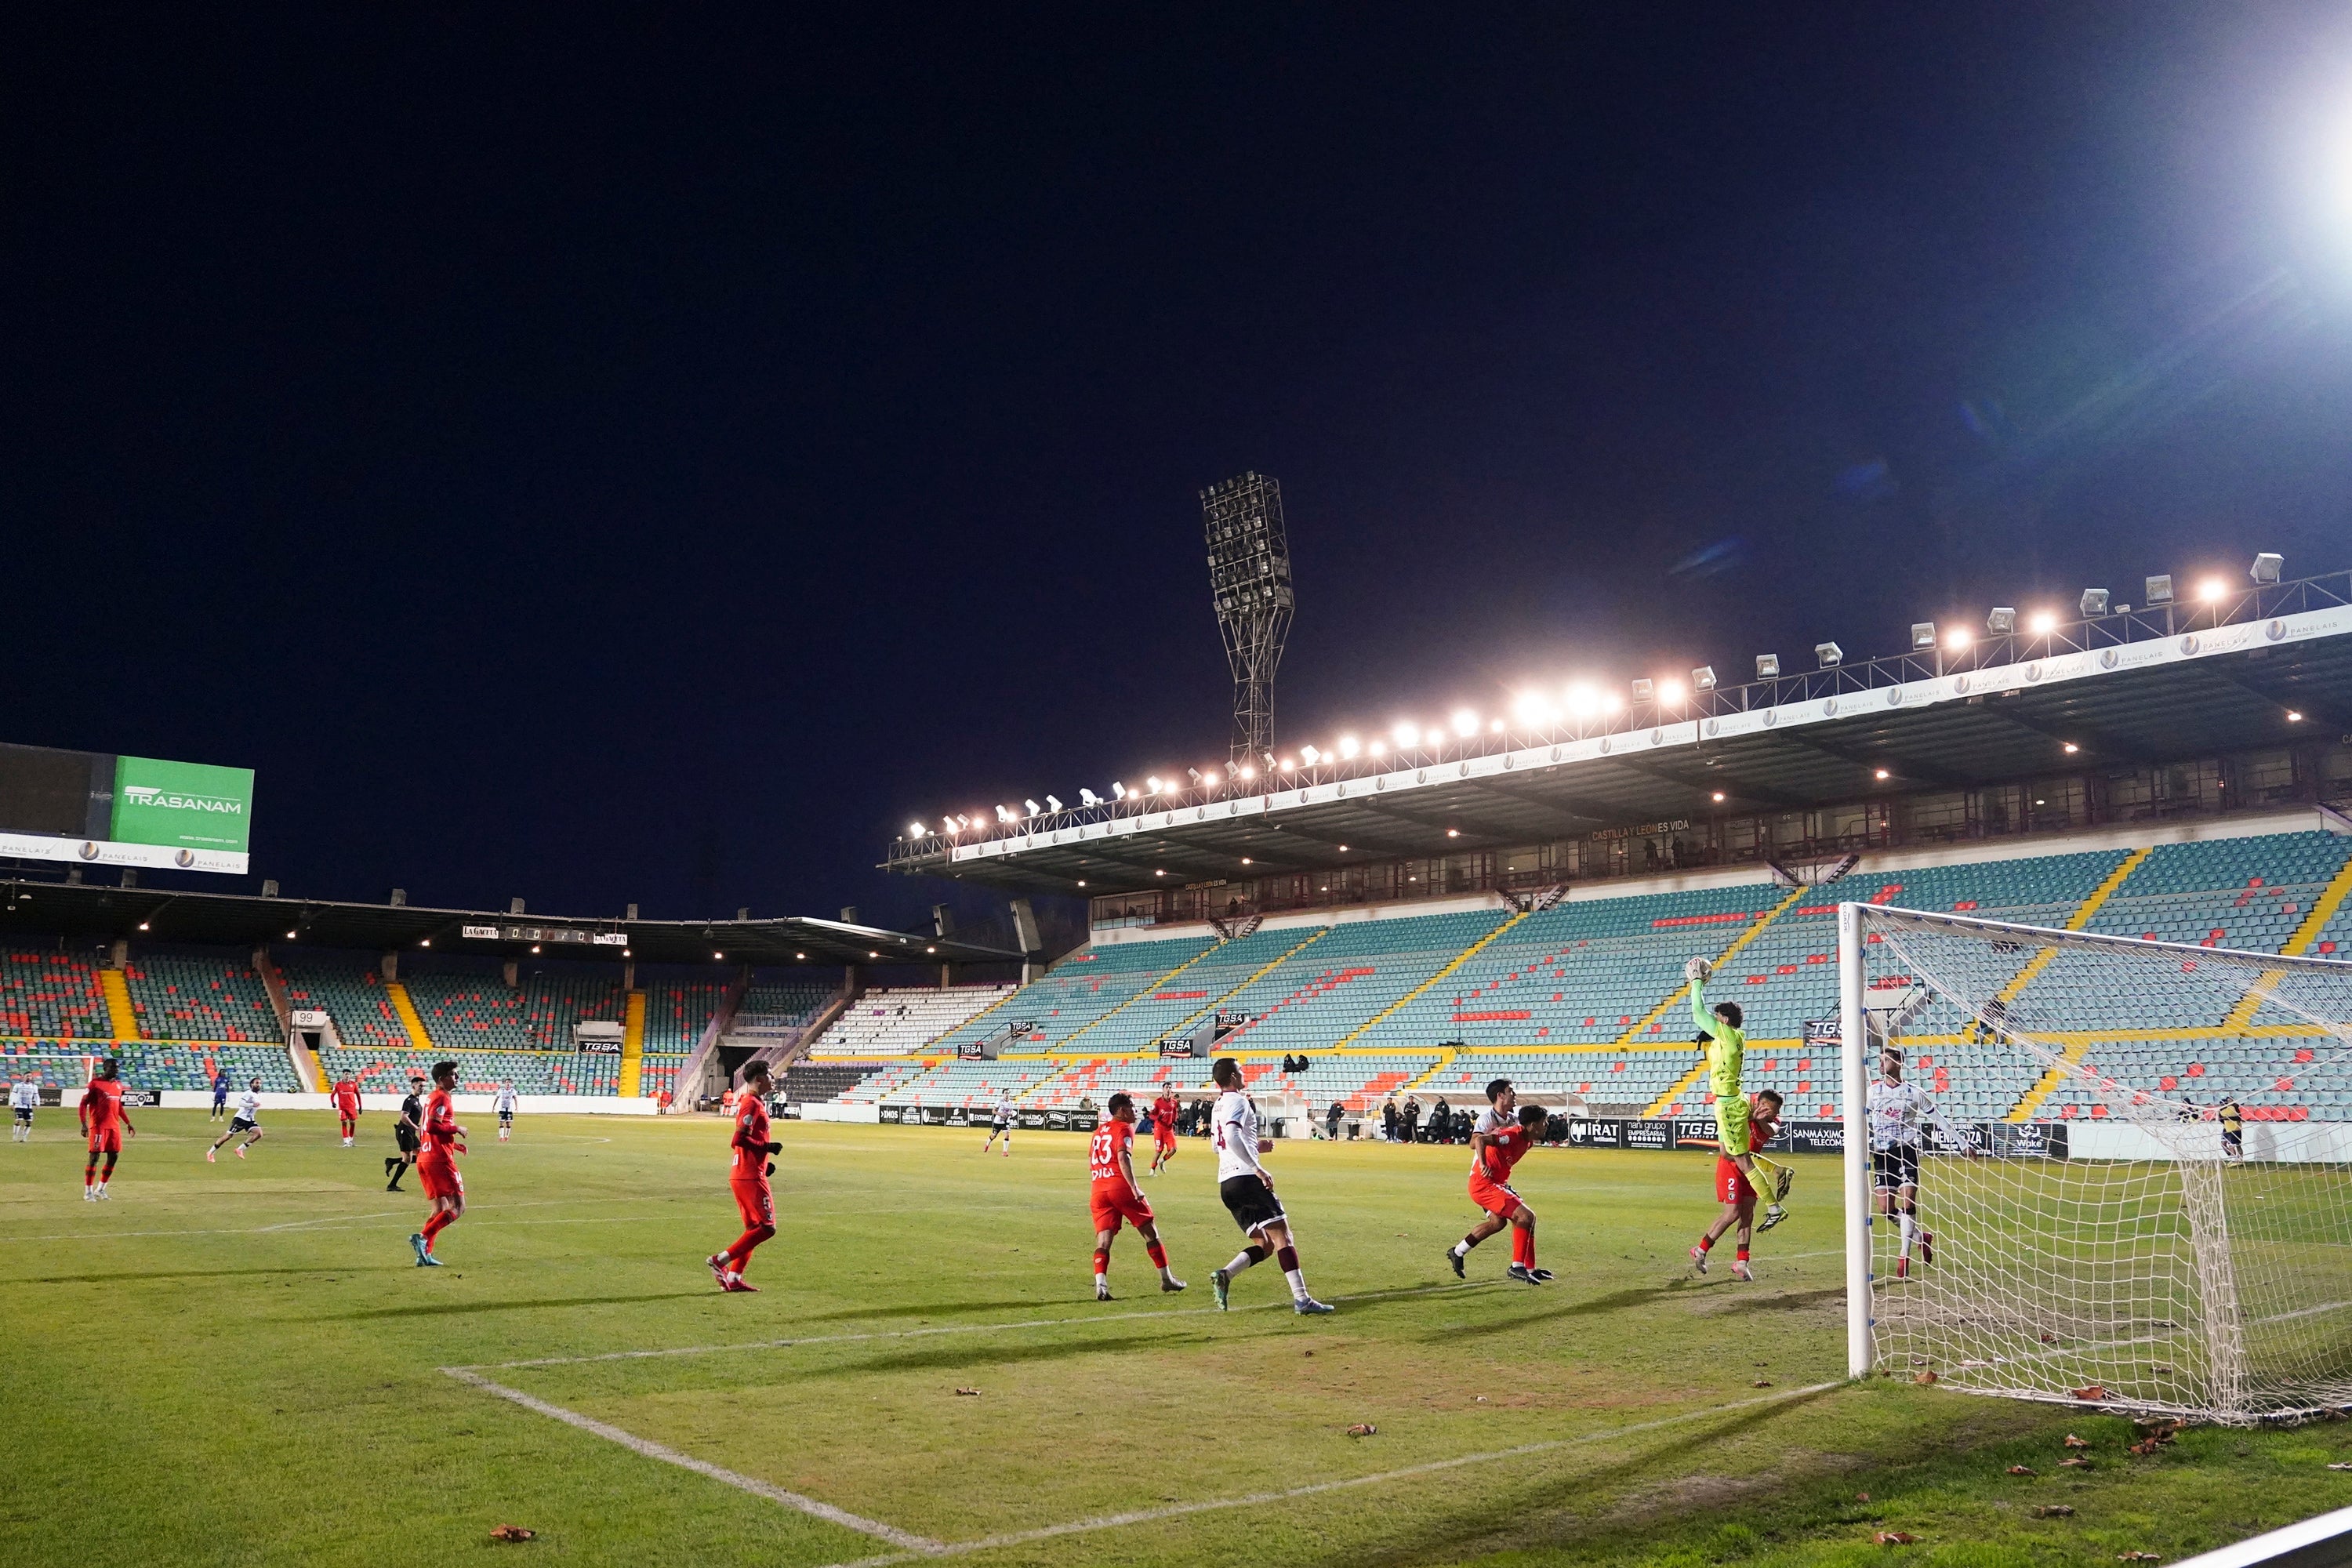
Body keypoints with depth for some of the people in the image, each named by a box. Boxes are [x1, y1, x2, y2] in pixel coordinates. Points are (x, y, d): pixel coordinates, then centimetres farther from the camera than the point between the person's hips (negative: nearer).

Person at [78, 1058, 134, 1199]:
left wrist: (128, 1123, 20)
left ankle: (100, 1189, 19)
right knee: (94, 1157, -5)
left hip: (114, 1126, 7)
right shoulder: (95, 1084, -7)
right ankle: (88, 1192, 3)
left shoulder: (118, 1084, 13)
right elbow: (83, 1104, -8)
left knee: (114, 1156, 6)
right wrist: (84, 1124, -18)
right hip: (98, 1126, -7)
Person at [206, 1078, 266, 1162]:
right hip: (241, 1118, -7)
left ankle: (240, 1149, -4)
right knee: (228, 1135, -7)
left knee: (258, 1133, -14)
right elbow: (240, 1103, -26)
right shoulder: (249, 1093, -13)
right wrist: (252, 1105, -31)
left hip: (250, 1120, 7)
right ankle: (210, 1153, 10)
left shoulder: (258, 1095, 12)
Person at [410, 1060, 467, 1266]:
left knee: (440, 1208, 14)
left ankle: (425, 1254, 10)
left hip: (425, 1158, 10)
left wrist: (453, 1143, 21)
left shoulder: (432, 1097, 19)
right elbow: (433, 1126, -24)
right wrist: (456, 1129, -12)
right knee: (458, 1207, -6)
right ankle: (423, 1238, -16)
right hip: (440, 1160, -10)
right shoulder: (442, 1098, -11)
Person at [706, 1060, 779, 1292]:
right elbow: (739, 1140, -22)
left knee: (754, 1229, 14)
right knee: (767, 1228, -7)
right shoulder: (752, 1104, -14)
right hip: (751, 1177, -10)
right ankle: (720, 1260, -7)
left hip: (741, 1175, 10)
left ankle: (734, 1279, 12)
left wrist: (764, 1162, 16)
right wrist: (767, 1147, -14)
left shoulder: (747, 1102, 17)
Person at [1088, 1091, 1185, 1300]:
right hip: (1120, 1187, -6)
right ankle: (1166, 1279, 18)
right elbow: (1123, 1158, -16)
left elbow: (1090, 1163, 23)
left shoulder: (1099, 1130, 21)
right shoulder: (1124, 1129, -1)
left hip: (1098, 1189, 6)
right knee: (1150, 1232, 9)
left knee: (1103, 1239, -1)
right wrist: (1134, 1188, -21)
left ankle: (1100, 1285, -20)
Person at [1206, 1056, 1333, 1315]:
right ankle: (1301, 1298, -15)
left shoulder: (1217, 1107, 23)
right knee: (1282, 1236, -8)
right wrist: (1258, 1169, -21)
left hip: (1226, 1184, 9)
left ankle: (1224, 1275, -11)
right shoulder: (1237, 1101, -6)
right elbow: (1232, 1136, -22)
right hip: (1245, 1179, -9)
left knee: (1264, 1245, 10)